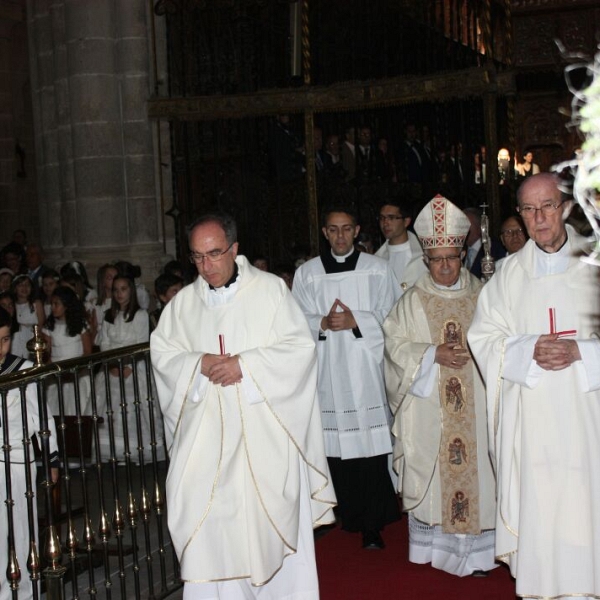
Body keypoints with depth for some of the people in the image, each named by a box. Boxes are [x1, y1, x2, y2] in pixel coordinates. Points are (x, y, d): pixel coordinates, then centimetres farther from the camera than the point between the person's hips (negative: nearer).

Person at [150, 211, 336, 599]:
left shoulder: (270, 289, -1)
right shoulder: (184, 302, 10)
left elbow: (300, 347, -6)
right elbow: (162, 353, 9)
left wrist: (245, 364, -15)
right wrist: (199, 364, -10)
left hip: (264, 430, -2)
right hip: (206, 432, 3)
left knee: (269, 516, 1)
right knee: (207, 516, -3)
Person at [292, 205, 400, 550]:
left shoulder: (377, 269, 7)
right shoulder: (306, 274, 11)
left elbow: (388, 318, 2)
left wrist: (355, 321, -12)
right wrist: (324, 324, -12)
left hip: (367, 369, -1)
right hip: (328, 370, 2)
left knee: (371, 448, -5)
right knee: (337, 447, 0)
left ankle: (372, 525, -1)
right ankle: (350, 517, 12)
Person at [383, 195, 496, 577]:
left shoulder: (482, 296, 6)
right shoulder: (413, 301, 5)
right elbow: (396, 344, 0)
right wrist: (432, 354, -14)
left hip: (475, 404, 0)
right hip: (428, 406, 0)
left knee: (474, 469, -1)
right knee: (431, 474, 2)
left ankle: (474, 551, 8)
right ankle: (431, 542, 15)